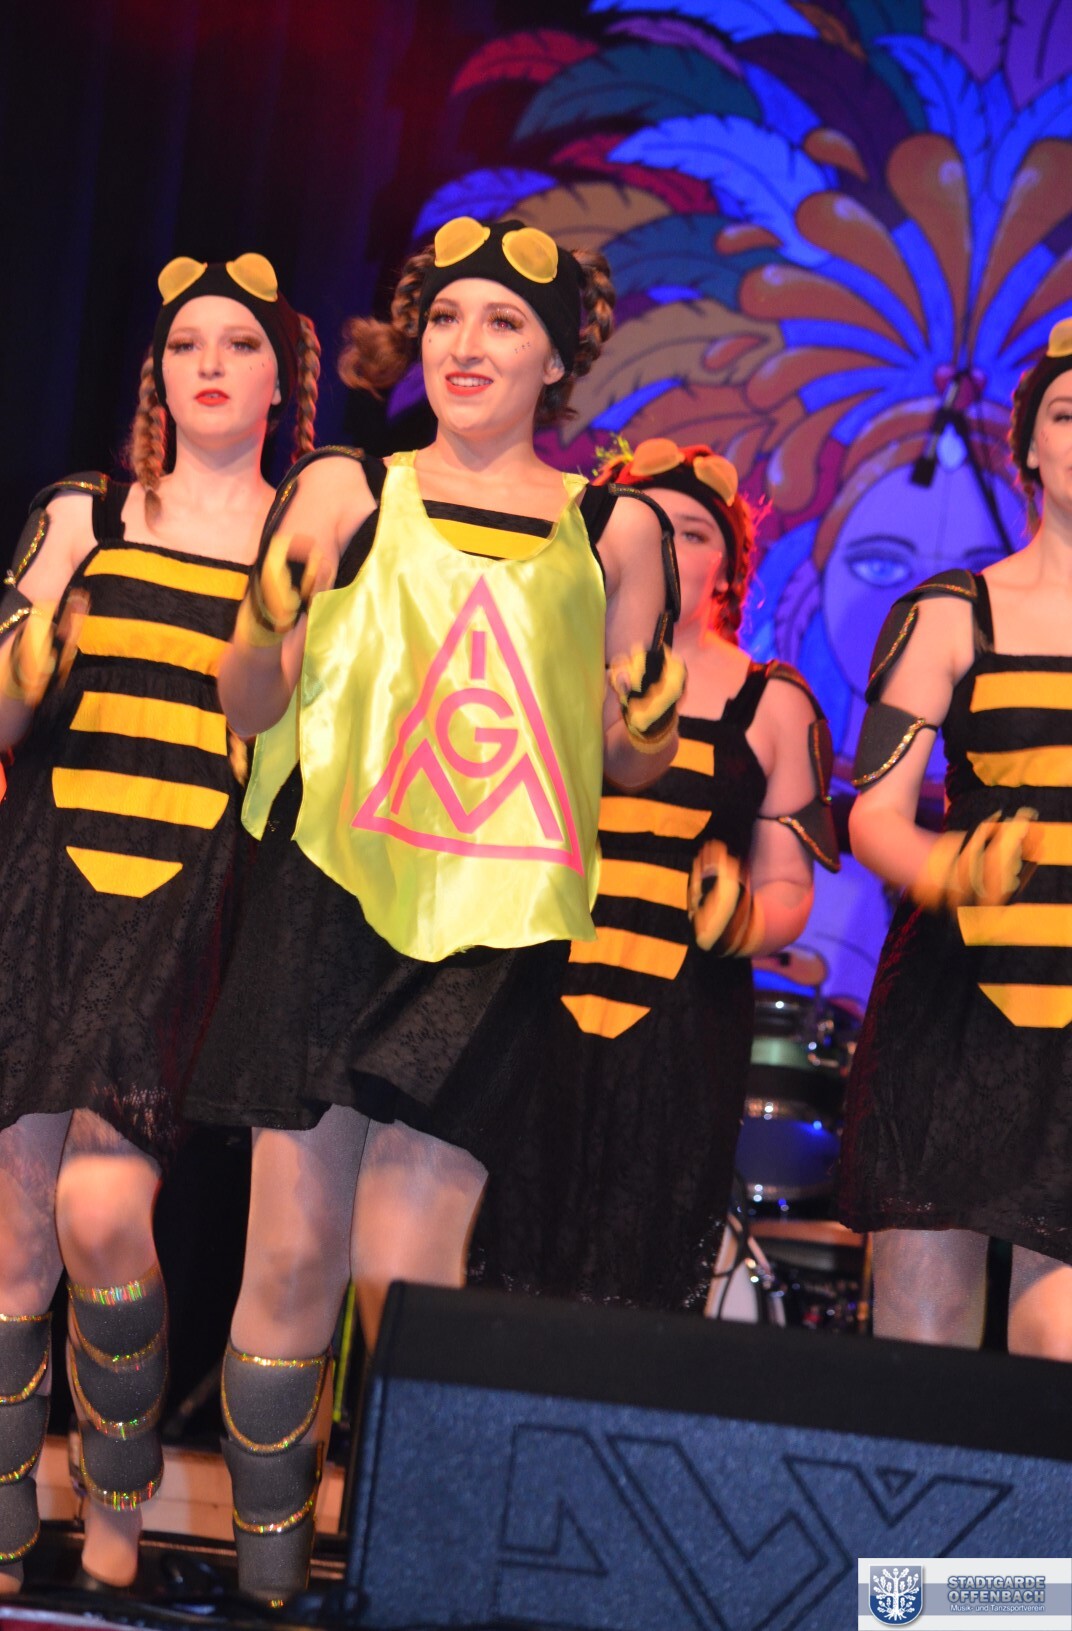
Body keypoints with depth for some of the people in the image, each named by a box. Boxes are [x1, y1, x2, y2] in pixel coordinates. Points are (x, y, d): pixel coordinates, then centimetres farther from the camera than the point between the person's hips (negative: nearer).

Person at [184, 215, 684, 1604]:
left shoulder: (611, 530, 8)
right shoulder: (347, 493, 8)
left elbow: (621, 755, 13)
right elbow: (251, 708, 9)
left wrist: (649, 727, -8)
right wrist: (269, 621, -10)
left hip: (490, 924, -1)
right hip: (329, 896, 1)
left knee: (403, 1277, -6)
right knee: (292, 1254, 0)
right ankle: (266, 1569, 16)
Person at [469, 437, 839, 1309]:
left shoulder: (771, 703, 12)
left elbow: (789, 889, 12)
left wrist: (737, 920, -9)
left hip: (678, 1037, 0)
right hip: (530, 1018, 0)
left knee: (630, 1297, -3)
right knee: (494, 1277, -5)